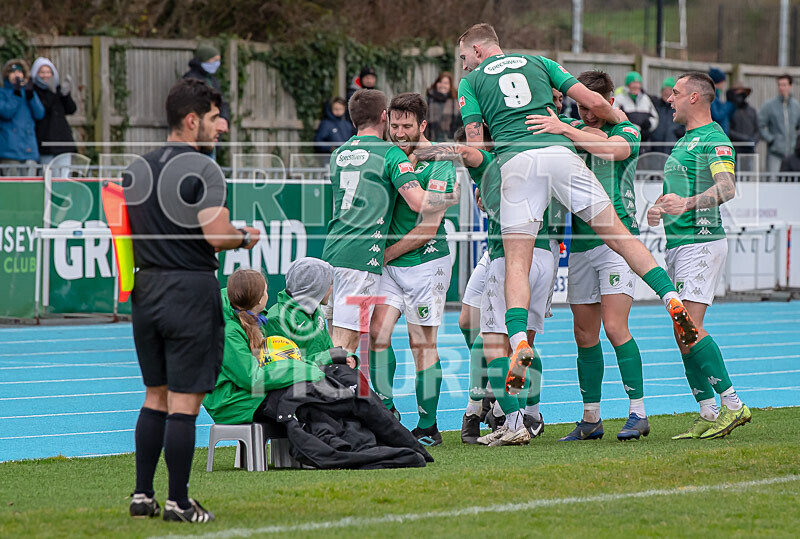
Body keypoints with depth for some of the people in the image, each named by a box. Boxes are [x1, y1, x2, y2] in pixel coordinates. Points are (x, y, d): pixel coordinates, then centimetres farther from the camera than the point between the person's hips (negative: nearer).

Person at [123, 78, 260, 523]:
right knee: (185, 400, -3)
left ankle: (142, 495, 15)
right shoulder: (202, 170, -13)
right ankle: (178, 502, 0)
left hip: (147, 287, 7)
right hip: (191, 290, -7)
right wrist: (247, 237, -1)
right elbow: (218, 236, -20)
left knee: (155, 397, 15)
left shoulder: (136, 170, 10)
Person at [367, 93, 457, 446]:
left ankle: (427, 428, 7)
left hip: (426, 263, -6)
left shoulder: (439, 165, -12)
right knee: (377, 330, -9)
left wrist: (385, 254, -10)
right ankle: (386, 412, 2)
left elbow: (428, 228, -15)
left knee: (422, 345, -2)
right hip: (390, 264, 6)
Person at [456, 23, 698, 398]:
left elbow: (475, 141, 9)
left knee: (517, 265, -2)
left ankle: (519, 342, -23)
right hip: (560, 151, 2)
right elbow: (593, 101, 16)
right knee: (618, 236, 5)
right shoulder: (539, 63, 26)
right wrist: (619, 120, 35)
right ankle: (673, 300, -9)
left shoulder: (471, 81, 20)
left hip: (515, 160, -2)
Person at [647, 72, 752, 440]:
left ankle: (732, 406, -16)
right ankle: (708, 415, 7)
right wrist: (658, 208, 9)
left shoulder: (714, 139, -8)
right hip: (677, 244, 10)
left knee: (689, 327, -19)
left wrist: (687, 203, -36)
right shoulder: (684, 141, 22)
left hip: (701, 241, -10)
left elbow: (726, 188, -22)